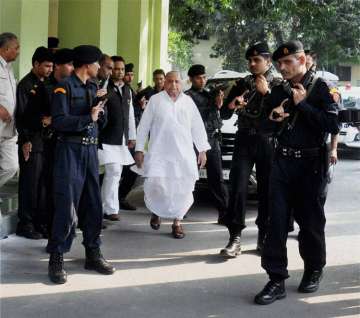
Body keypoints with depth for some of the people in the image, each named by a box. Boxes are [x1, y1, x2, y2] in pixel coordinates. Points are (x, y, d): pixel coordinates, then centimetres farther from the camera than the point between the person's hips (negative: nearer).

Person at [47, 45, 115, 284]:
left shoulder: (93, 87, 16)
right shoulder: (65, 88, -6)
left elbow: (102, 121, 17)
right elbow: (59, 121, -16)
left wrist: (101, 108, -1)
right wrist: (88, 117, -13)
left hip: (91, 150, 7)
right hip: (70, 150, -7)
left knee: (93, 205, 10)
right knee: (67, 207, -8)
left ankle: (93, 254, 21)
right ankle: (57, 259, 2)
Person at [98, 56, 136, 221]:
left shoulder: (127, 90, 14)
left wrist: (132, 136, 16)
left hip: (122, 139, 7)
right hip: (108, 138, -7)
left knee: (114, 174, 10)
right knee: (113, 172, -10)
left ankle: (104, 206, 20)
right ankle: (111, 209, -1)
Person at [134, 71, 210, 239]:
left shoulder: (188, 101, 9)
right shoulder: (155, 100, 3)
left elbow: (197, 127, 12)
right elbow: (143, 126, 5)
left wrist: (202, 150, 8)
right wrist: (139, 149, 2)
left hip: (184, 154, 2)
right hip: (159, 154, -2)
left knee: (183, 189, -1)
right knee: (156, 185, -13)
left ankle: (177, 222, 18)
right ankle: (156, 211, 19)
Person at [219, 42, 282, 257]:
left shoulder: (278, 85, 3)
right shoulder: (242, 84, 10)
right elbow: (224, 115, 9)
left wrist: (266, 93, -16)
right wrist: (231, 104, -13)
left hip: (268, 142, -1)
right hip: (244, 141, 2)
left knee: (267, 190, 2)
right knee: (238, 187, -8)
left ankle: (264, 237, 14)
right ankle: (235, 238, -7)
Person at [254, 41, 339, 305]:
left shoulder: (320, 88, -4)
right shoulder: (279, 91, 10)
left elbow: (333, 126, -14)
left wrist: (302, 104, -16)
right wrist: (273, 118, -4)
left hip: (310, 163, -4)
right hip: (283, 162, 4)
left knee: (310, 221, 8)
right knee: (277, 221, -3)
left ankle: (314, 270, 29)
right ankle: (277, 280, 1)